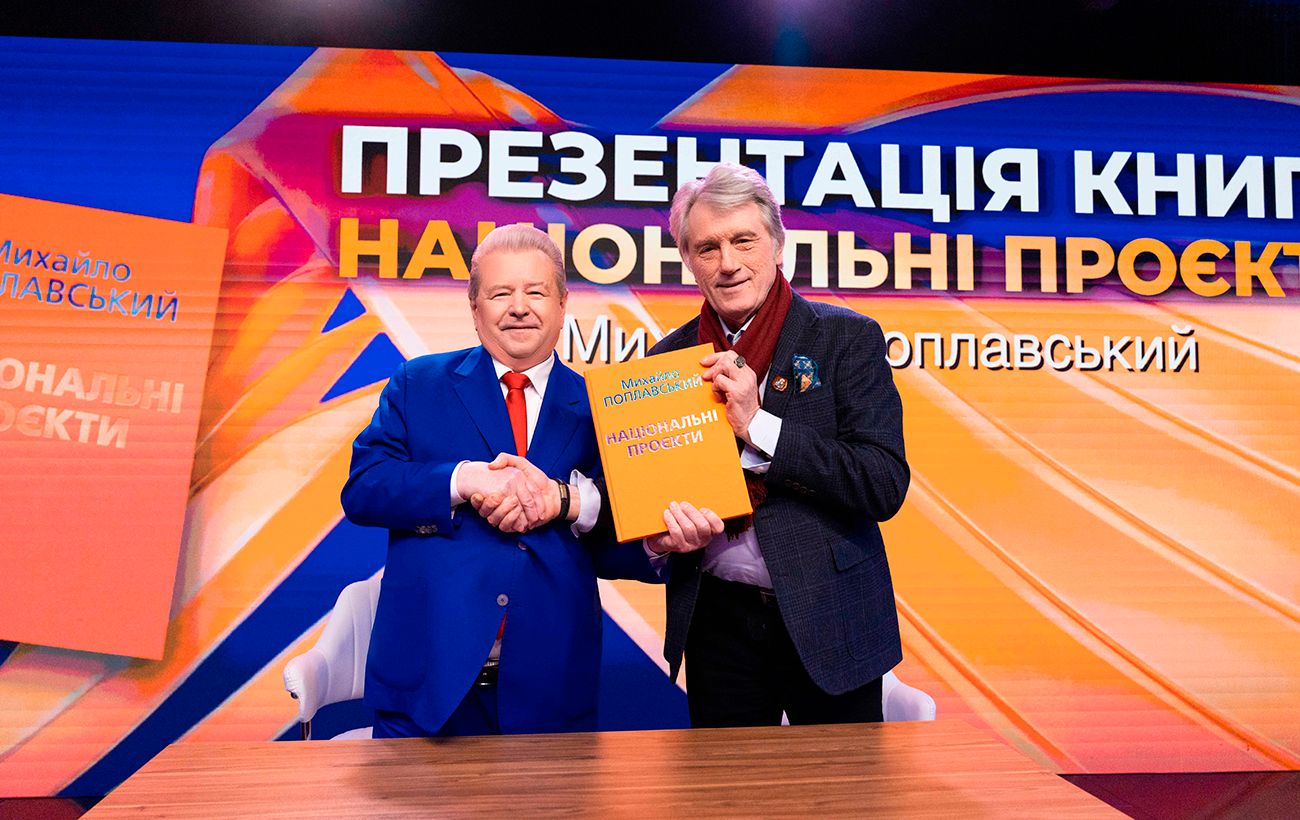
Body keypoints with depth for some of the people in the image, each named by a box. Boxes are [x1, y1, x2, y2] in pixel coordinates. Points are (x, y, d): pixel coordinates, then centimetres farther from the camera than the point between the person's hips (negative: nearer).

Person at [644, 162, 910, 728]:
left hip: (827, 621, -2)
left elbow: (885, 487, -14)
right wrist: (659, 535, -12)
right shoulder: (668, 358, 4)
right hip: (718, 622, 3)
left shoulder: (848, 338, -5)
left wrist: (759, 425, -20)